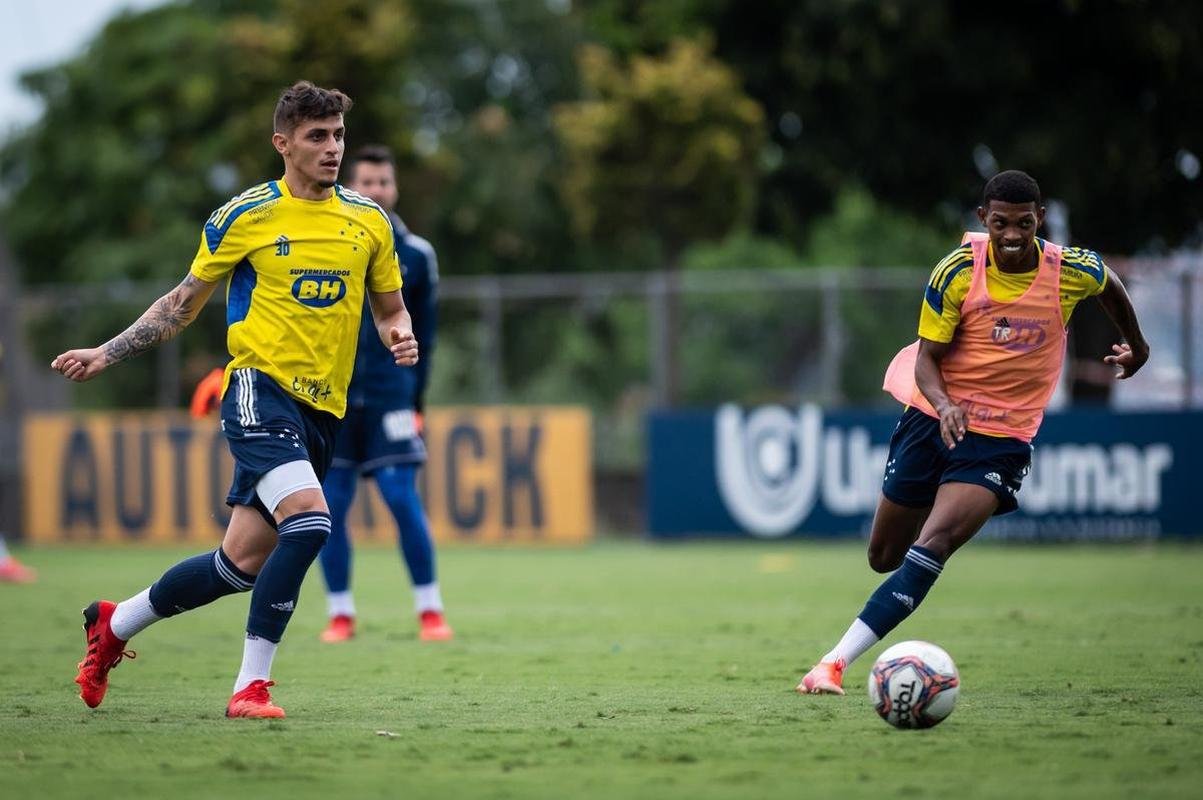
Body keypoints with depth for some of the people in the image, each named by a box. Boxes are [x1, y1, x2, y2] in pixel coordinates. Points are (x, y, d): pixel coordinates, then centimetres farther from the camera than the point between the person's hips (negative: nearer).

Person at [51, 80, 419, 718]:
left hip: (322, 410, 5)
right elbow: (184, 302, 10)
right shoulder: (245, 216, -1)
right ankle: (252, 685, -20)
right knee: (308, 519, -28)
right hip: (260, 385, -5)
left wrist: (400, 337, -5)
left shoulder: (369, 222, 9)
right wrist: (106, 354, 3)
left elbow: (391, 311, 19)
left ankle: (114, 623, 28)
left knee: (244, 562, 4)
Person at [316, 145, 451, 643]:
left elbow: (423, 335, 13)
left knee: (403, 499, -9)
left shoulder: (415, 255, 5)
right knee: (330, 504, 0)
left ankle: (429, 611, -1)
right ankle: (340, 614, 10)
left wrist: (415, 400, 11)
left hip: (389, 394, 0)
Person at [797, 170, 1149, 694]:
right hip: (935, 418, 1)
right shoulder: (957, 271, -12)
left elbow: (1110, 286, 16)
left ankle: (836, 661, -28)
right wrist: (943, 404, -30)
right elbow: (927, 358, -9)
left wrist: (1135, 345, 32)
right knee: (884, 557, 8)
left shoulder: (1073, 270, -9)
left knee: (932, 546, -23)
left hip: (1003, 438, -1)